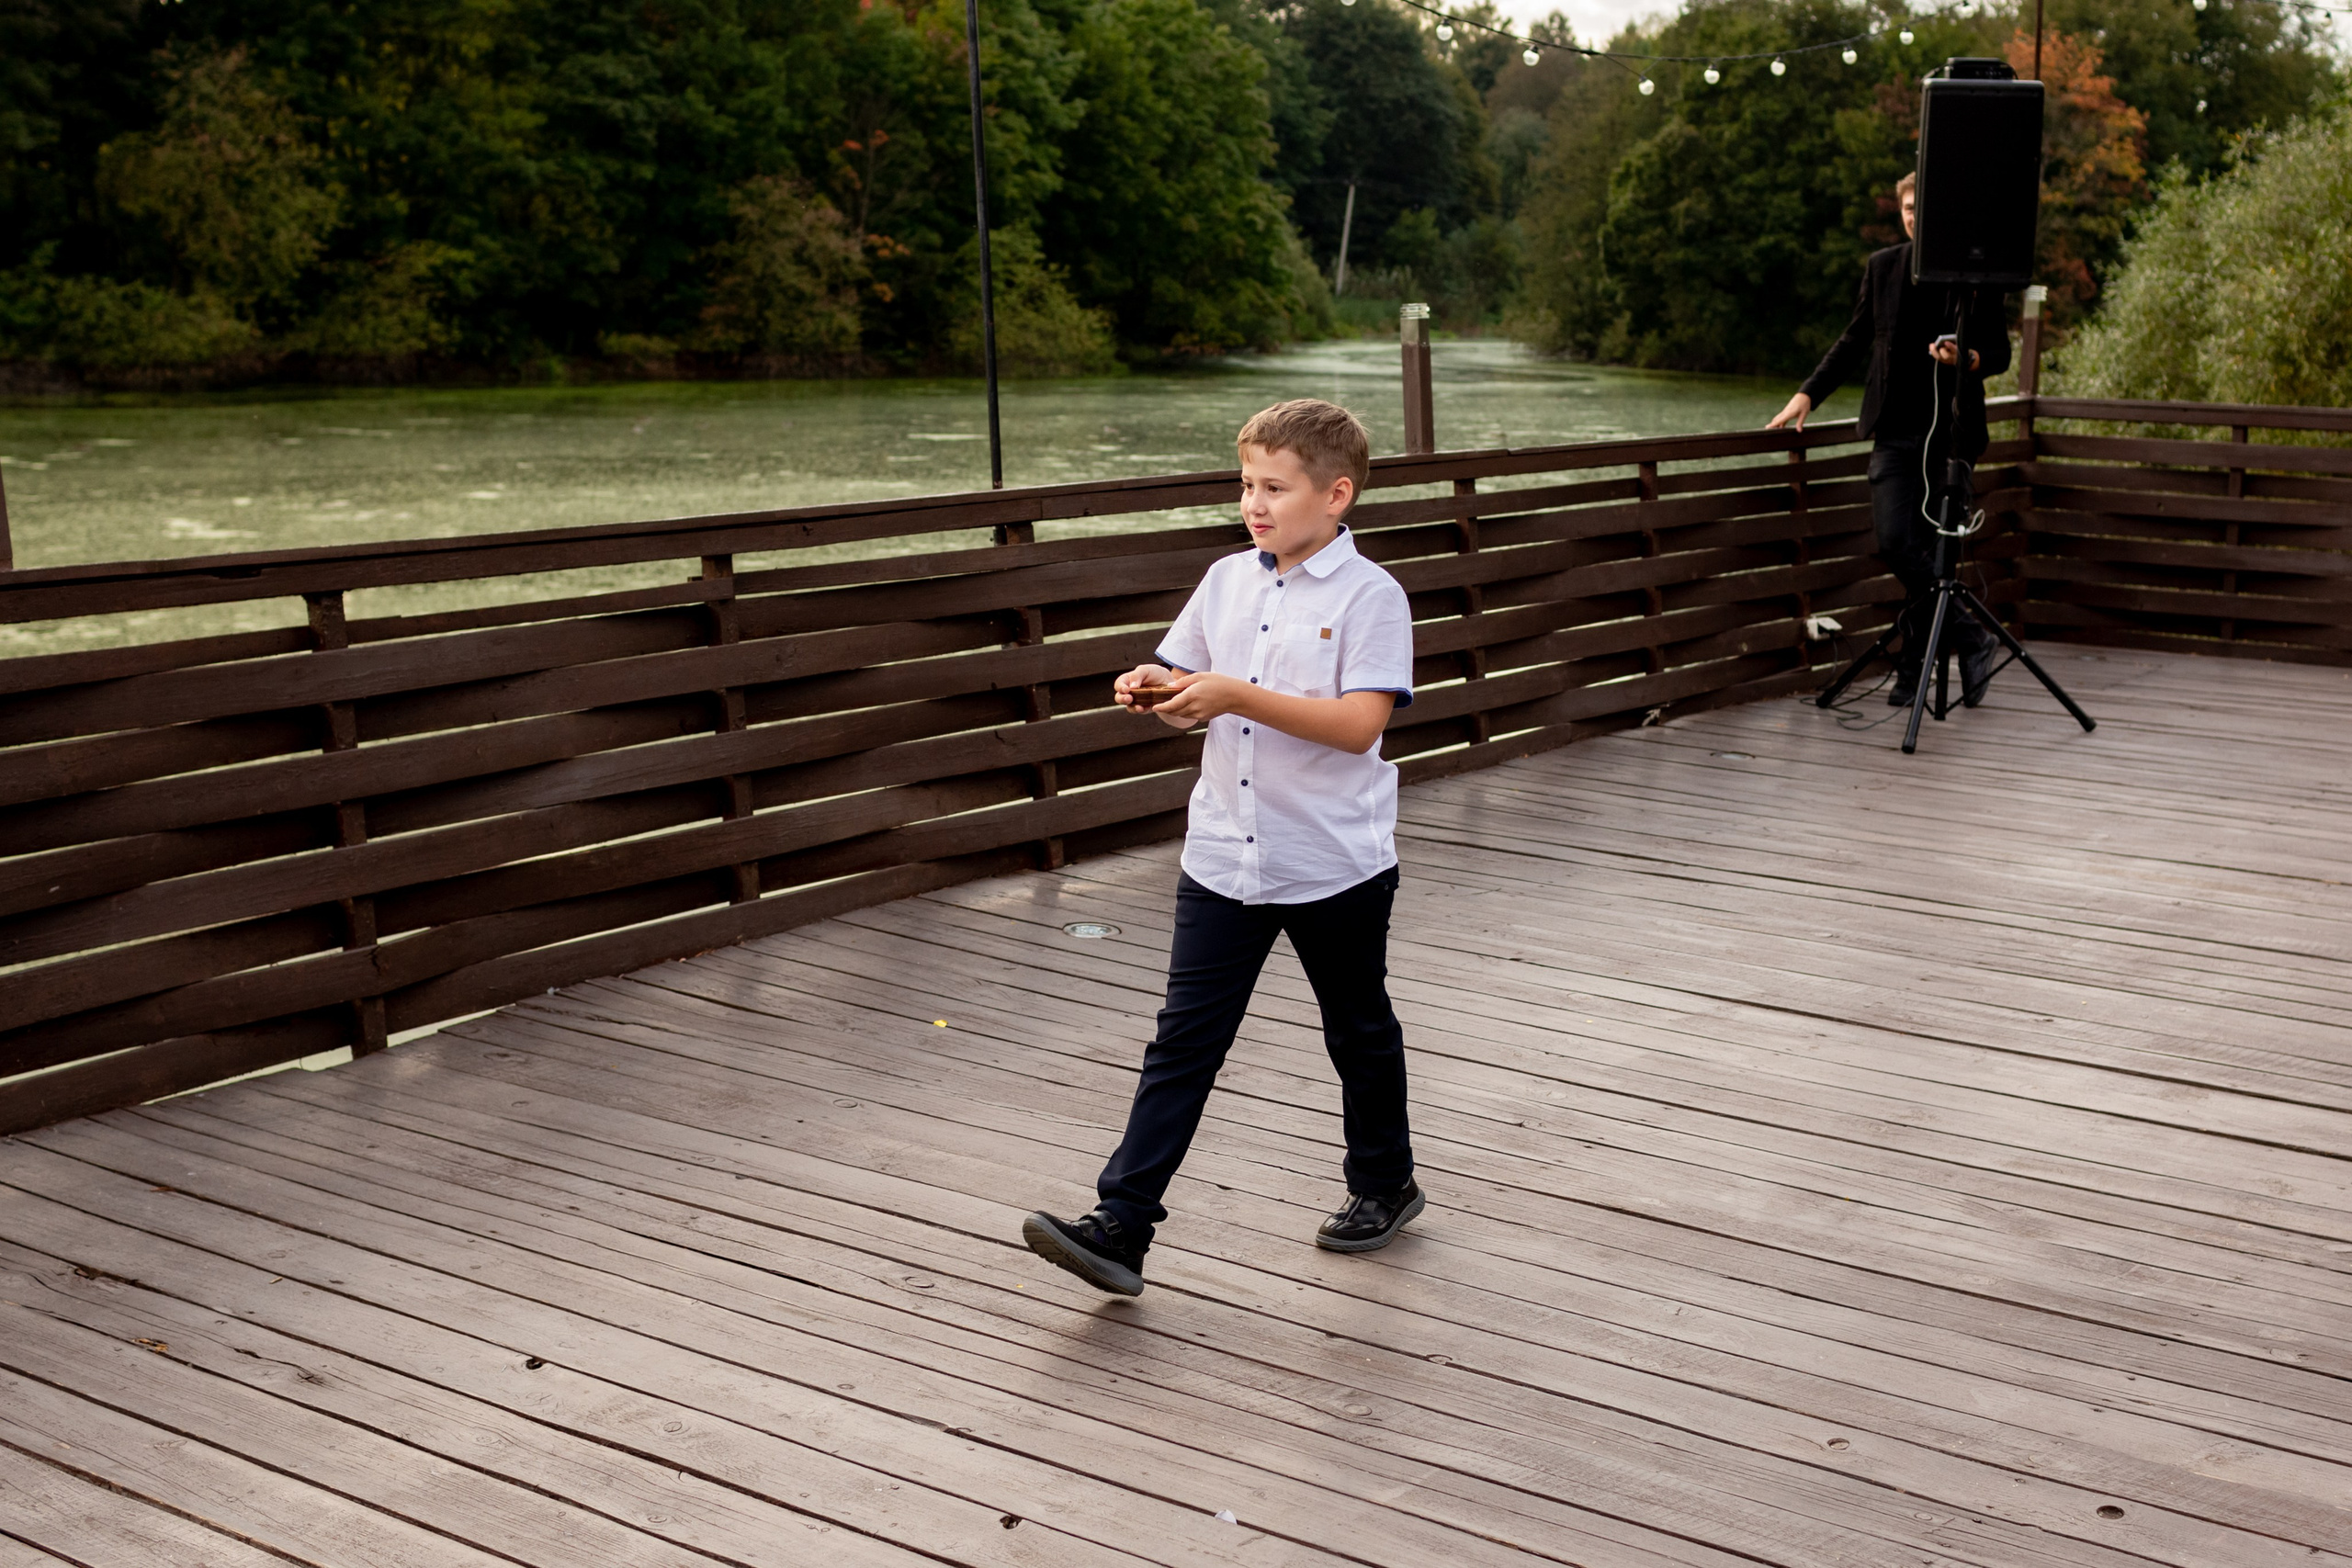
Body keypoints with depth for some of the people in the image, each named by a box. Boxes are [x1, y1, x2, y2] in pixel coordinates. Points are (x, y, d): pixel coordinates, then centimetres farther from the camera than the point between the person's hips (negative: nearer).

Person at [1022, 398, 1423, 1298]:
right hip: (1224, 855, 4)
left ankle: (1384, 1185, 38)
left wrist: (1238, 696, -27)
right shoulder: (1227, 581, 6)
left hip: (1335, 866, -4)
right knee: (1183, 1042, 0)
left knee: (1359, 1033, 16)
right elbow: (1192, 705, 13)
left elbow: (1359, 723, -22)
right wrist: (1157, 693, -10)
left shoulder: (1370, 596, -12)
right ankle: (1120, 1231, -3)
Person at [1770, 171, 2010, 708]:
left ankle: (1914, 669, 11)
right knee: (1896, 544, -11)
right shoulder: (1882, 267, 12)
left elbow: (2000, 352, 3)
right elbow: (1855, 342, 19)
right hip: (1895, 432, 3)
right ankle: (1972, 639, 4)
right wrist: (1809, 393, 10)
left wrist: (1970, 359, -20)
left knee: (1931, 552, -2)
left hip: (1952, 434, -3)